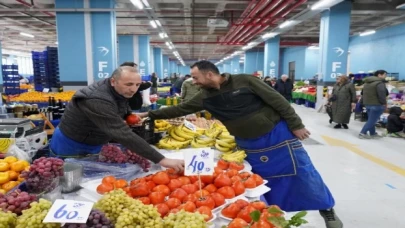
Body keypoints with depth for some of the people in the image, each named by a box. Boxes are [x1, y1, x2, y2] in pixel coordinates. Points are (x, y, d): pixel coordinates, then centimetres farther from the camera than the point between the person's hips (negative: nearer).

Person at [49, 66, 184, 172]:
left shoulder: (120, 91, -10)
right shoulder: (97, 101, -37)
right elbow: (123, 135, -46)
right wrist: (161, 160, -50)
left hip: (94, 145, 8)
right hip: (70, 147, -7)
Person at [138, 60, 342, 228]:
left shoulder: (244, 81, -17)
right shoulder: (205, 97, -3)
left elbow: (277, 101, -14)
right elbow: (180, 109, 6)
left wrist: (295, 125, -13)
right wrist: (151, 114, 5)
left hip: (277, 136, -4)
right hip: (248, 146, 4)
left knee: (302, 173, 6)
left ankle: (327, 209, 28)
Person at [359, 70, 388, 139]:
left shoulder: (367, 82, 15)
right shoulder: (380, 83, -15)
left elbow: (363, 93, 20)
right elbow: (382, 94, -20)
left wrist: (363, 102, 23)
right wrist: (384, 103, -9)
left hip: (367, 104, 9)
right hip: (377, 104, -9)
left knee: (371, 120, 17)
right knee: (372, 120, -4)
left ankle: (373, 133, 23)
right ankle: (362, 133, -8)